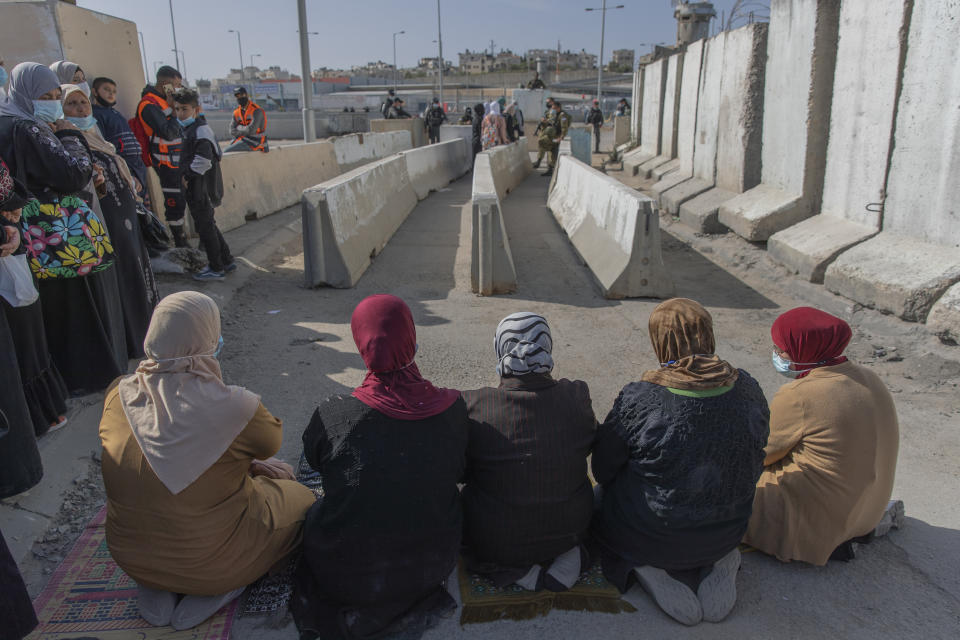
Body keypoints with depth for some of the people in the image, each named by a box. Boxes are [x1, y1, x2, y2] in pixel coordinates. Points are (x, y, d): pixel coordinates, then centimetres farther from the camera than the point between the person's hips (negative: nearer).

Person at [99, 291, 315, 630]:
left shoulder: (119, 396, -12)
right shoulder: (231, 406, -29)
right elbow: (272, 441, -7)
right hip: (208, 560, -5)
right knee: (302, 499, 18)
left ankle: (154, 591, 15)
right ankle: (206, 597, 4)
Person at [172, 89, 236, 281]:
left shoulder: (200, 130, -17)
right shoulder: (191, 129, 16)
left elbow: (203, 160, -27)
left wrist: (187, 175, -18)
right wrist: (187, 175, 14)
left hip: (201, 190, -10)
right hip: (197, 188, 10)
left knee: (205, 226, -2)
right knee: (208, 225, 17)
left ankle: (216, 269, 7)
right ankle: (227, 261, 26)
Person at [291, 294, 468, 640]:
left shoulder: (332, 415, -24)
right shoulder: (452, 408, -19)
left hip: (347, 576, -2)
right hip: (434, 565, 2)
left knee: (315, 511, 27)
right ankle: (414, 602, 29)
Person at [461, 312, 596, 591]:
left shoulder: (475, 406, -23)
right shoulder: (577, 396, -16)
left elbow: (460, 471, -7)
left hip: (496, 542, -2)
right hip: (571, 528, 3)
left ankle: (513, 570, 8)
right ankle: (567, 555, 10)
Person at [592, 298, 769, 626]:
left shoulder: (639, 399, -25)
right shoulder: (747, 389, -12)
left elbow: (603, 469, -10)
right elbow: (755, 461, 4)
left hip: (647, 536, -3)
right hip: (725, 534, 4)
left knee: (599, 498, 26)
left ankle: (643, 567, 1)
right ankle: (715, 564, 10)